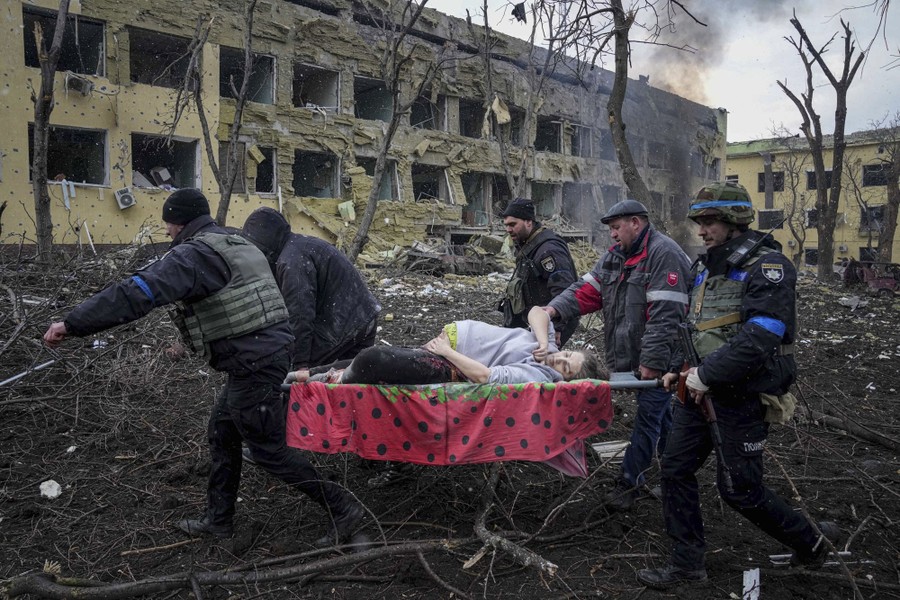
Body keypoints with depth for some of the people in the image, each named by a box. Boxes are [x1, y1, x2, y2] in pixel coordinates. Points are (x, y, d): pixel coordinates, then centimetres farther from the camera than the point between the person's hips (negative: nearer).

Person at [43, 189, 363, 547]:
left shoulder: (194, 254, -14)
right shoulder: (238, 245, 16)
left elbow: (138, 293, -25)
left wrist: (72, 324, -23)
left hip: (253, 364, -10)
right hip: (268, 350, 10)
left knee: (269, 449, 2)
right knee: (222, 432, 20)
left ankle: (341, 508, 9)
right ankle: (219, 520, 32)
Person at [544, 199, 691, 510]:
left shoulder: (664, 254, -18)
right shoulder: (616, 255, 11)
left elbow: (665, 315, -23)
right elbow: (587, 289, 6)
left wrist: (652, 361, -25)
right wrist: (555, 308, -11)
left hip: (658, 358, -9)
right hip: (631, 354, 9)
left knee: (648, 417, 0)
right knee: (660, 414, 20)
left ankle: (629, 481, 9)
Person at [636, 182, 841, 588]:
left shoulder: (767, 266, -16)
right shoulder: (706, 266, 11)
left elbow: (760, 337, -26)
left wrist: (707, 375, -22)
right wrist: (683, 369, 6)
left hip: (743, 395, -8)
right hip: (702, 388, 8)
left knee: (739, 488, 2)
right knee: (676, 468, 6)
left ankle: (810, 542, 28)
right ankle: (687, 564, 18)